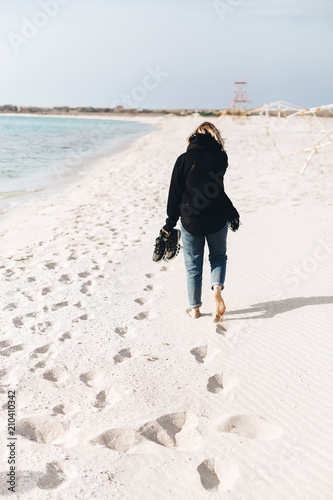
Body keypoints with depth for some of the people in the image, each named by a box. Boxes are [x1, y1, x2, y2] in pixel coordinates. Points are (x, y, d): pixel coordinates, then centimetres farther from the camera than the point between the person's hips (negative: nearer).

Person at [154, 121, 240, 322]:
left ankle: (195, 308, 21)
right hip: (217, 219, 1)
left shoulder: (183, 160, -5)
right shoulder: (220, 157, -3)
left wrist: (170, 224, 1)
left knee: (193, 264, 13)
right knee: (219, 257, 22)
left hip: (190, 221, 0)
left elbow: (175, 194, -3)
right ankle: (217, 288, -2)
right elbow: (218, 190, 4)